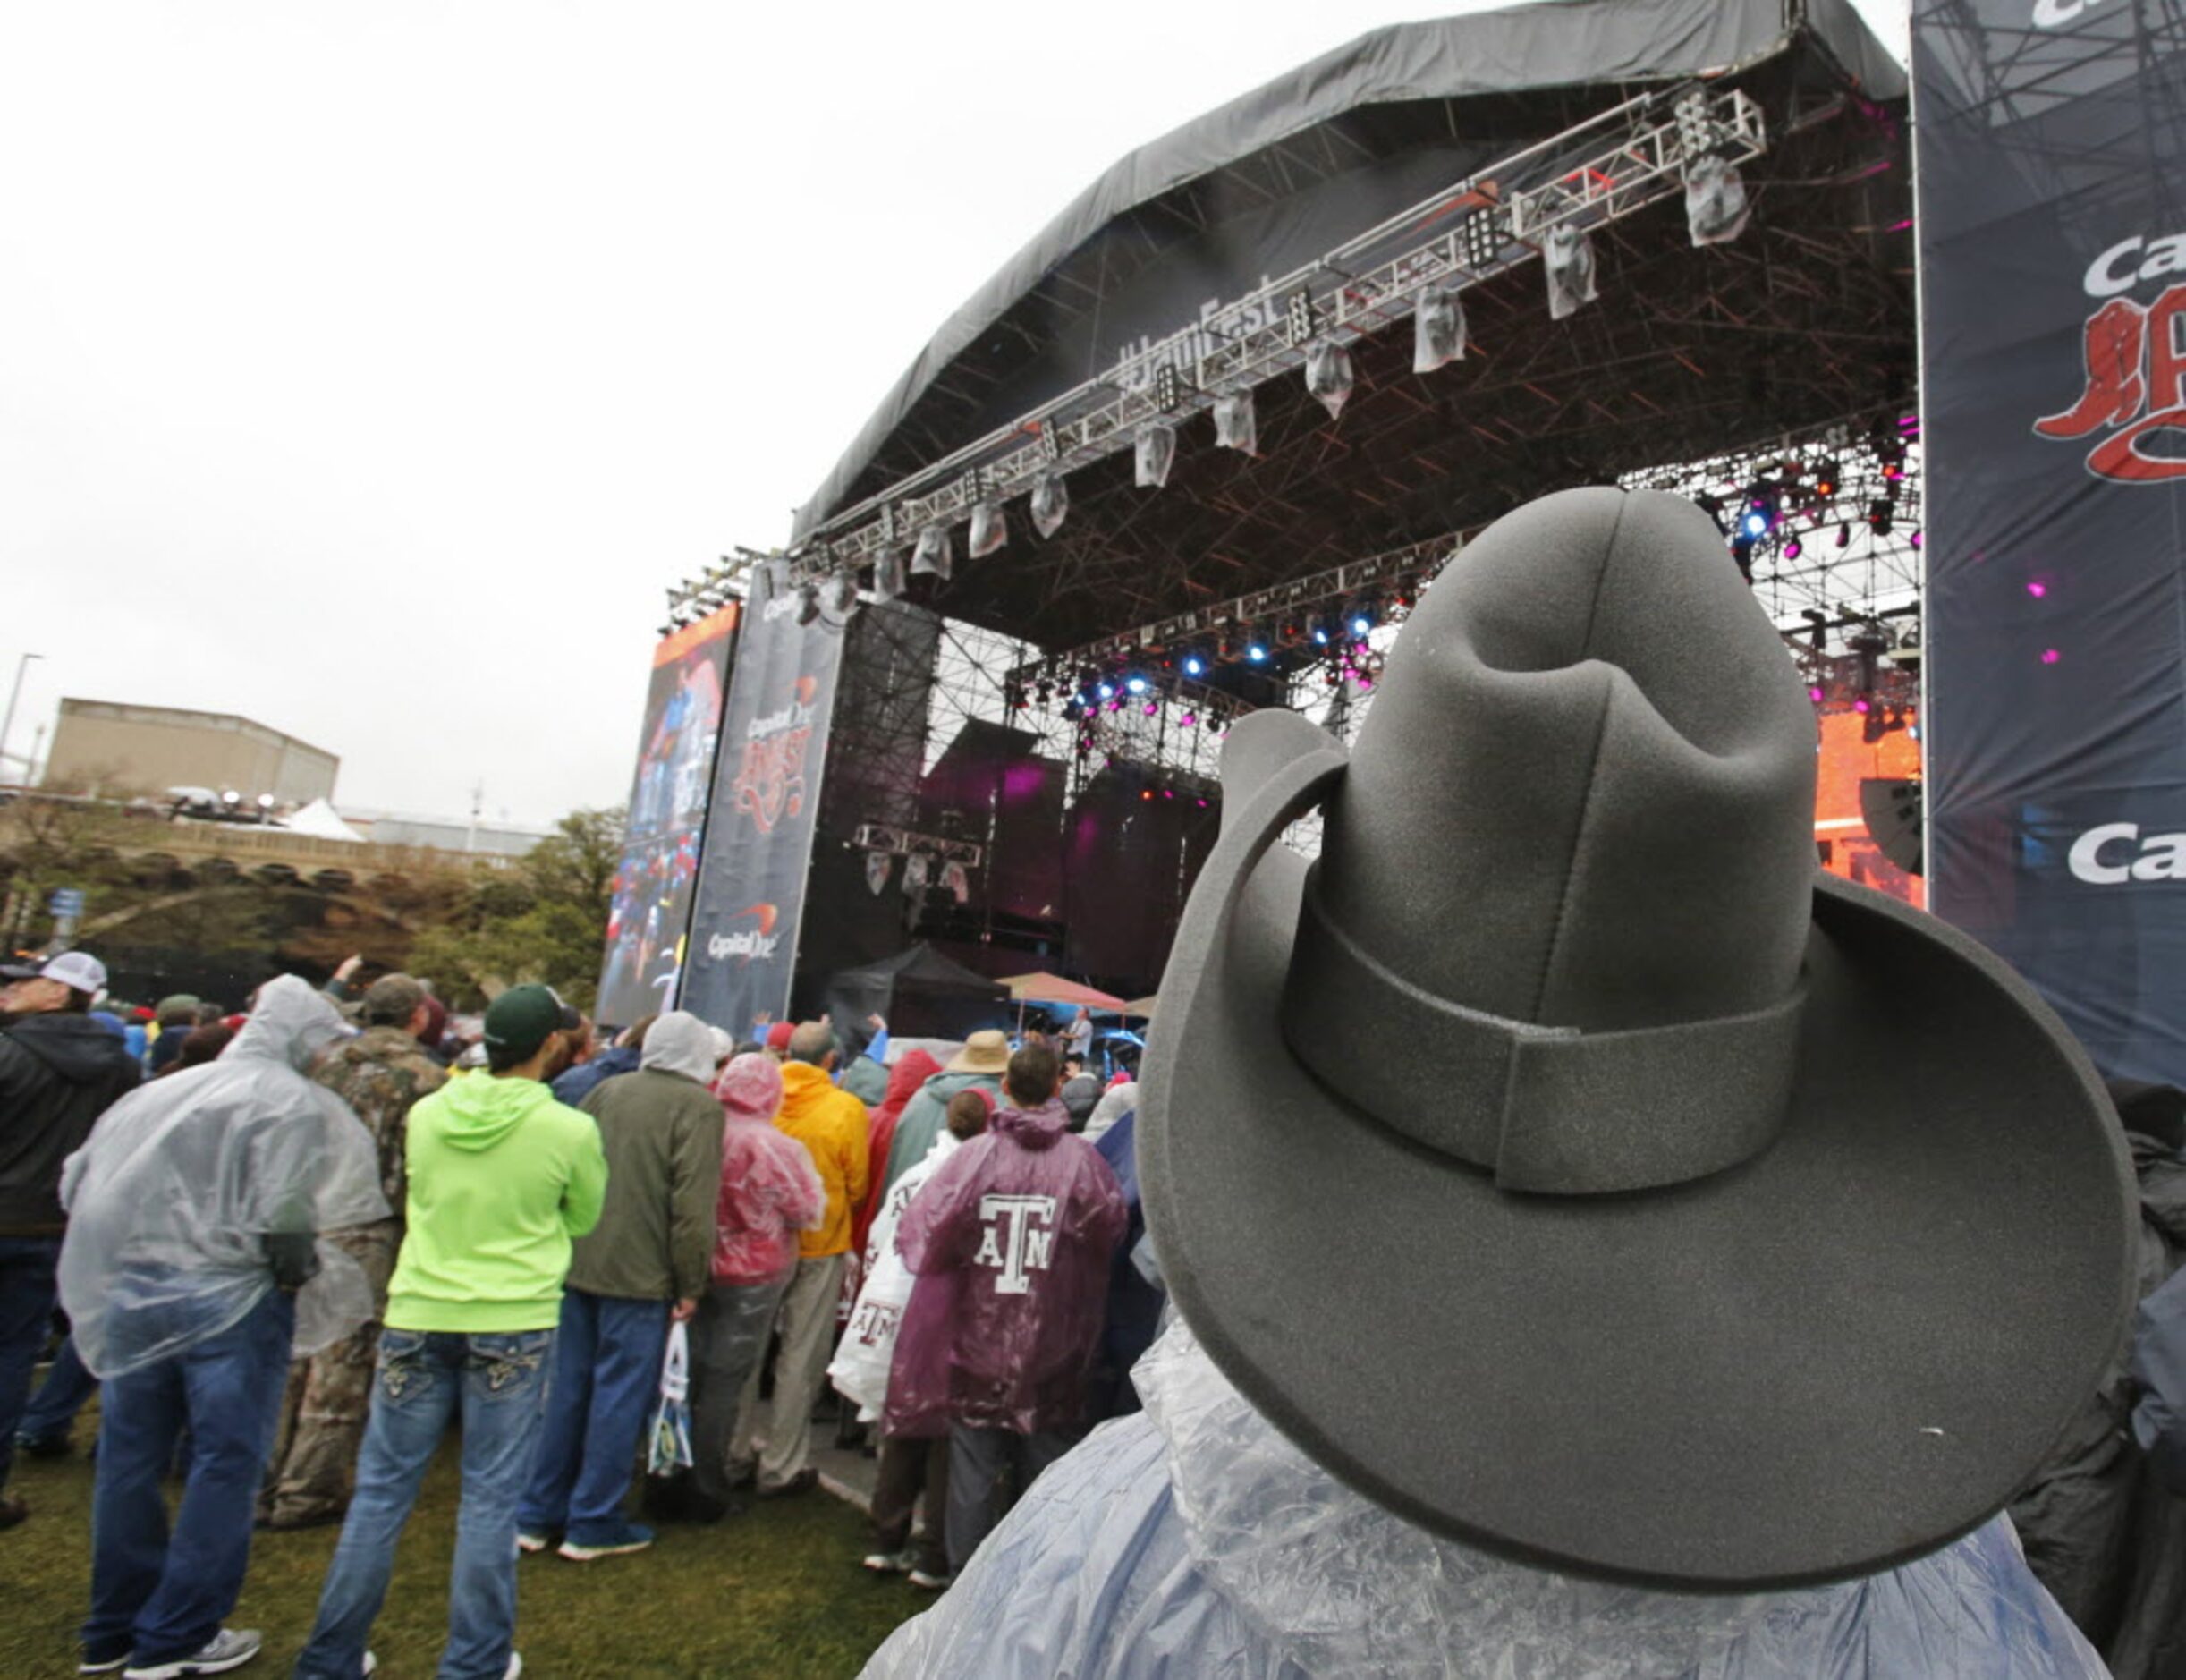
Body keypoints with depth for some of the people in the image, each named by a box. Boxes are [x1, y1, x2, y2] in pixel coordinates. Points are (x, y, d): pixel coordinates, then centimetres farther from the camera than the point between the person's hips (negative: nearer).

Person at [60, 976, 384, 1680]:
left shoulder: (158, 1092, 7)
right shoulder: (295, 1103, -13)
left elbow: (76, 1184, 12)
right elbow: (283, 1219, -20)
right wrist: (299, 1272, 0)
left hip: (130, 1293, 7)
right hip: (231, 1303, -6)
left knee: (129, 1460, 18)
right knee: (225, 1464, 7)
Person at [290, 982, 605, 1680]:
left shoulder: (426, 1112, -3)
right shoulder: (570, 1130, -14)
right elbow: (583, 1220, 2)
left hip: (418, 1316, 3)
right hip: (514, 1325, -3)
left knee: (381, 1489, 16)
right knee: (489, 1498, 10)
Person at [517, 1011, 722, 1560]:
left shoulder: (606, 1090, 7)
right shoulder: (700, 1106, -10)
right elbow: (693, 1205, -15)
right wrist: (690, 1285, -8)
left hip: (578, 1265, 6)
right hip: (641, 1274, -6)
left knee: (567, 1388, 17)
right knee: (620, 1395, 6)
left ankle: (538, 1515, 27)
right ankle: (592, 1523, 16)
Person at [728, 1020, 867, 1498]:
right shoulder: (846, 1109, -14)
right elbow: (856, 1184, -6)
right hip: (820, 1243, -3)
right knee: (800, 1356, 9)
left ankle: (736, 1453, 30)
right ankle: (781, 1467, 18)